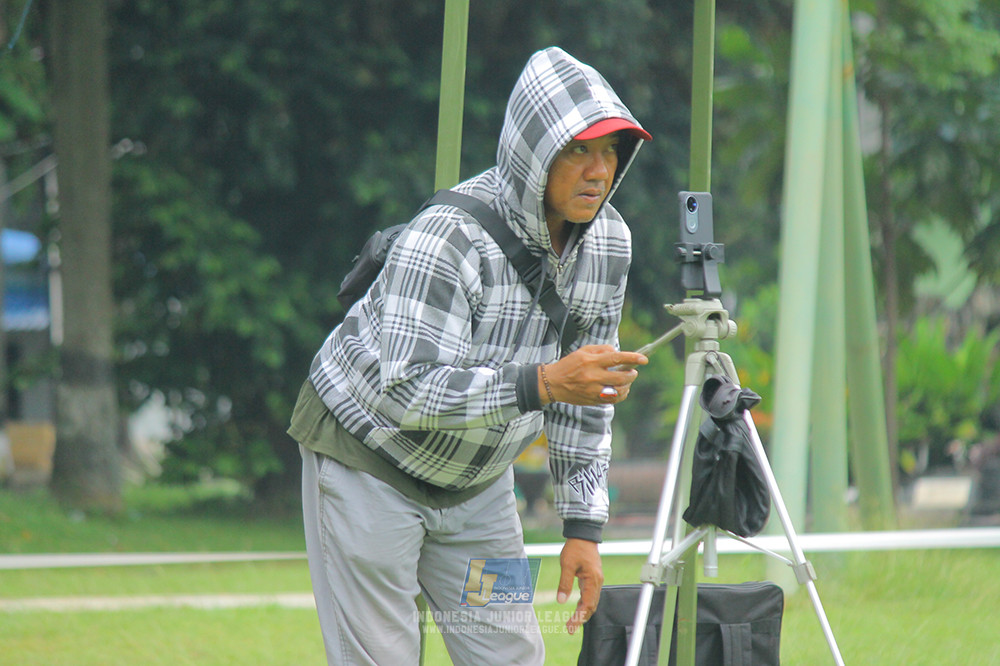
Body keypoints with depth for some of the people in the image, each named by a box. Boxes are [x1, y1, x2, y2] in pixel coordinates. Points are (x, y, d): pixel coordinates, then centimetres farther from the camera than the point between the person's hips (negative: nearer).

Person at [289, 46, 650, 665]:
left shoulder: (608, 240, -7)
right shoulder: (450, 235, -30)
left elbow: (585, 390, 3)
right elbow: (405, 392, -36)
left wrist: (583, 524, -2)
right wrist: (540, 383, -46)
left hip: (477, 476, 7)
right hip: (368, 458, -7)